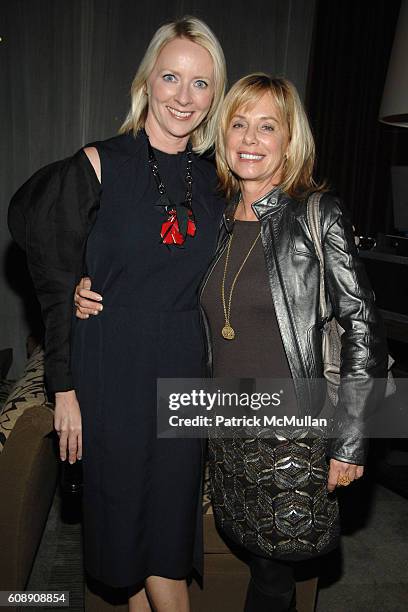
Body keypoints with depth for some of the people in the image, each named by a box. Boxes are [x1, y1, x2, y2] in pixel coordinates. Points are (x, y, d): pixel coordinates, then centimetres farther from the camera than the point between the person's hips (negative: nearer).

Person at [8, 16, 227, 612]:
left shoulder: (214, 181, 3)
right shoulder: (98, 167, -10)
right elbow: (58, 286, -7)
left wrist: (213, 371, 10)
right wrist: (64, 388, -8)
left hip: (186, 372, 4)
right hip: (115, 370, -3)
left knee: (171, 508, 16)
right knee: (131, 504, 12)